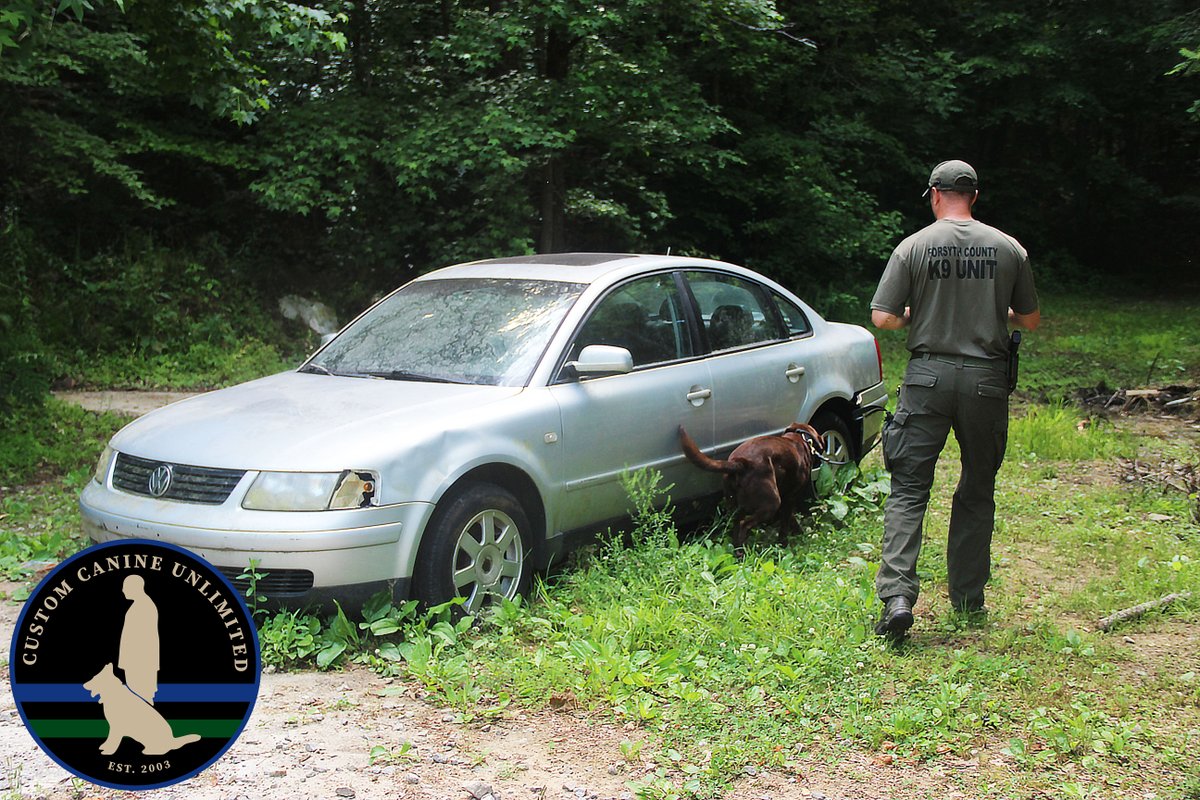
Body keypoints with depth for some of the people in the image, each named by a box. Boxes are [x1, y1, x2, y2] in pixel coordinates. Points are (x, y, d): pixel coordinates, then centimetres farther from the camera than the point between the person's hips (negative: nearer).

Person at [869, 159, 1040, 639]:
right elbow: (1031, 320, 11)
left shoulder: (913, 247, -3)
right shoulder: (1008, 249, 3)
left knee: (908, 490, 1)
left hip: (928, 377, -2)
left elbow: (882, 318, -5)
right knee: (977, 493, 14)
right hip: (987, 381, 2)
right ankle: (968, 599, 21)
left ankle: (897, 595, -12)